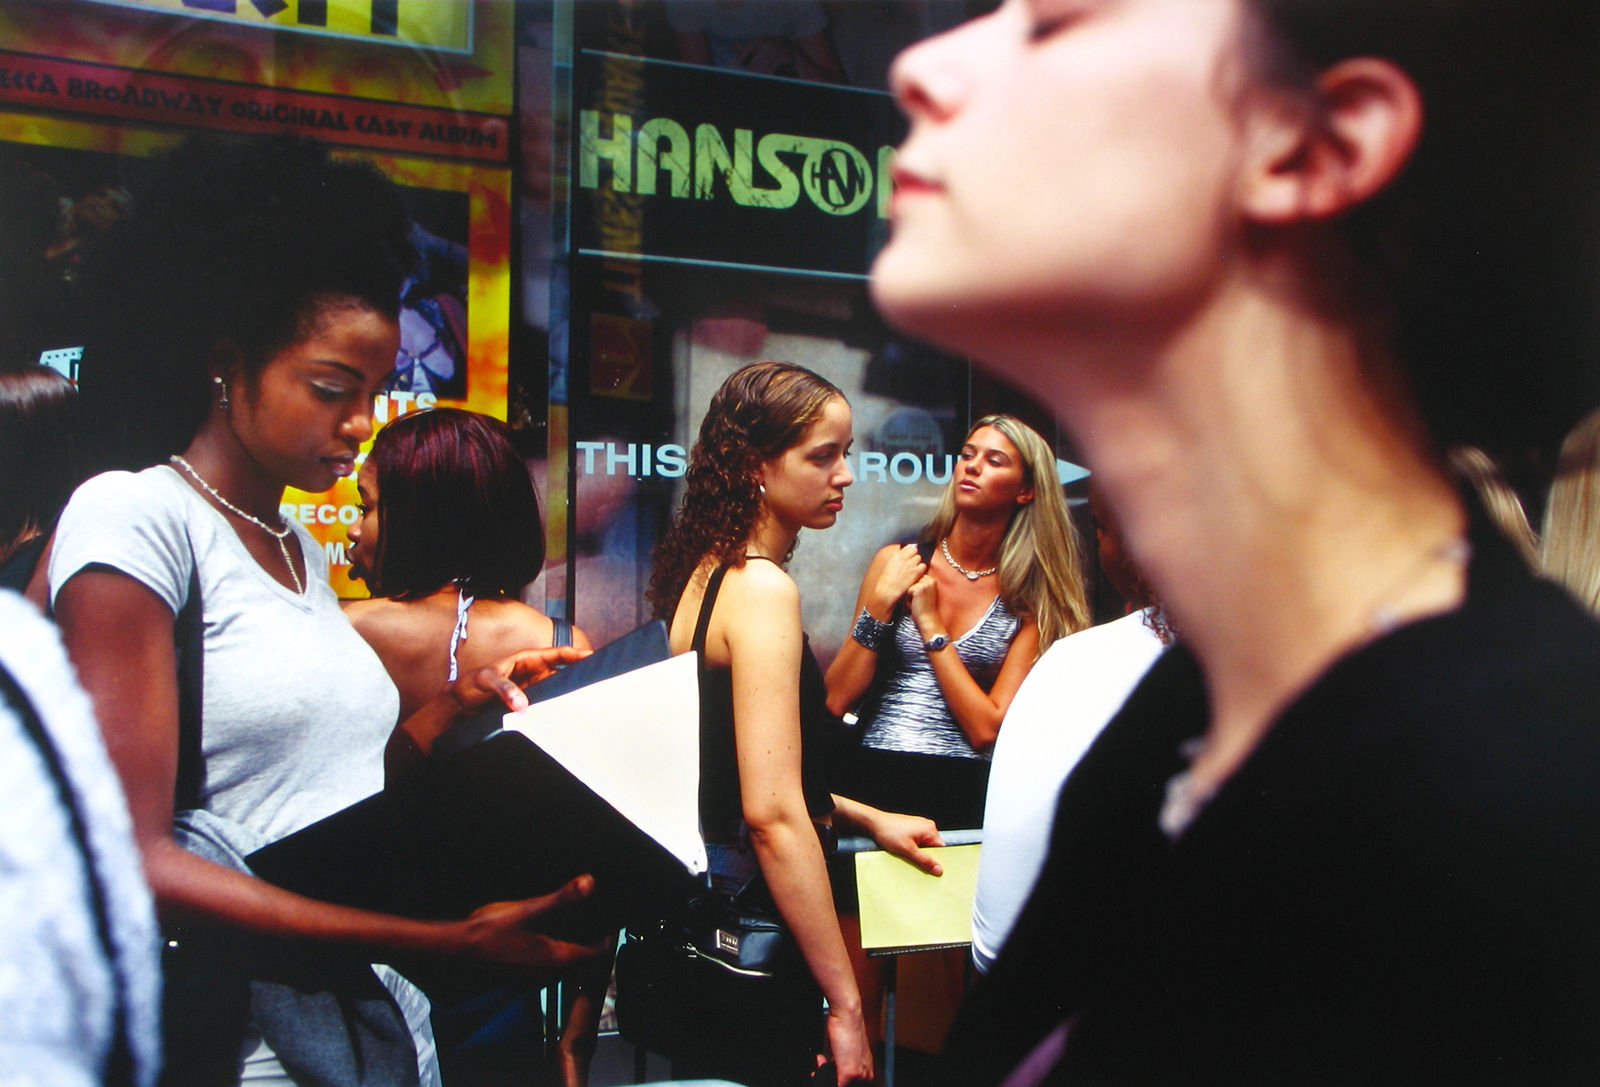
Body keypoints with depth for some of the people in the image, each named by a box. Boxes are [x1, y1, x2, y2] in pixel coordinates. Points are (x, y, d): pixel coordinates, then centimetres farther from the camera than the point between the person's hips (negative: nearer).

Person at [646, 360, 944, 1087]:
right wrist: (846, 1005, -22)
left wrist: (866, 818, 19)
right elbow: (772, 813, -26)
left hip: (694, 895, 9)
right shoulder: (763, 590, -19)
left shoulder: (706, 573, 9)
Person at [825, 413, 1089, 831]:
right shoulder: (896, 562, 8)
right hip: (877, 782, 1)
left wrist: (930, 624, -5)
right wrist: (881, 603, -6)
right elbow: (836, 699, 4)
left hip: (964, 793, -1)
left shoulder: (1028, 601, 5)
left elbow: (987, 728, -5)